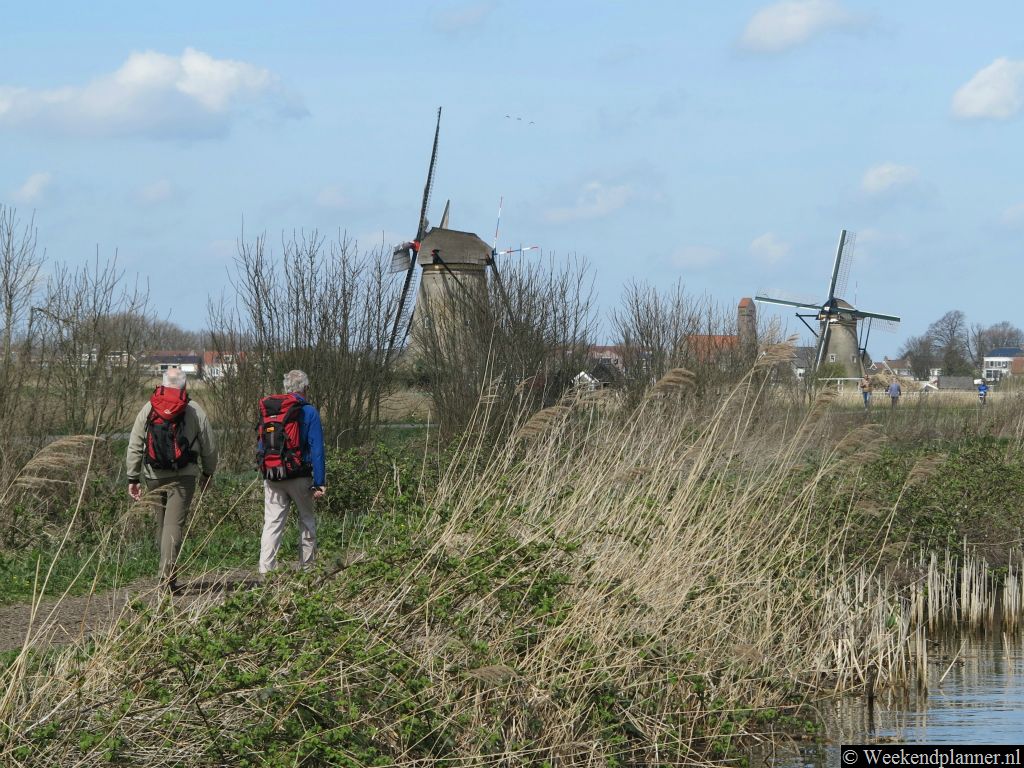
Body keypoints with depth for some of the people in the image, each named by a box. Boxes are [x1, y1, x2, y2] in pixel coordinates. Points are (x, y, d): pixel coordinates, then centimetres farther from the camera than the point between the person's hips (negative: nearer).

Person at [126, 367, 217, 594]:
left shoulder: (147, 409, 7)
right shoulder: (195, 411, 2)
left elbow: (134, 446, 5)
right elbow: (209, 447, 6)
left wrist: (133, 478, 9)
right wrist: (208, 473, 22)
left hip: (154, 476, 2)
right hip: (183, 477, -2)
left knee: (160, 525, 14)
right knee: (174, 524, -8)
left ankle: (168, 573, 22)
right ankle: (168, 576, -19)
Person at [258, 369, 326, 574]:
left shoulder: (267, 410, 9)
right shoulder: (308, 412, -5)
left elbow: (260, 446, 13)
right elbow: (316, 450, -10)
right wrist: (319, 483, -9)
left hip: (271, 478, 3)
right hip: (299, 477, -3)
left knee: (272, 523, 1)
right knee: (307, 520, 13)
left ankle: (265, 570, -9)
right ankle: (307, 568, 16)